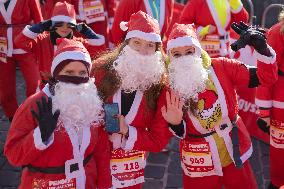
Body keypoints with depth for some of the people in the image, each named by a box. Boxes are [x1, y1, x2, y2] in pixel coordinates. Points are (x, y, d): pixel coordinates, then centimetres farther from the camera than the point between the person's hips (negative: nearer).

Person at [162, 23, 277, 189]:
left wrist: (262, 47, -26)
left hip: (235, 152, 1)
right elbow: (181, 133, -7)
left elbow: (266, 78, -12)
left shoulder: (222, 67, -12)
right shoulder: (171, 86, -12)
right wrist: (175, 123, -29)